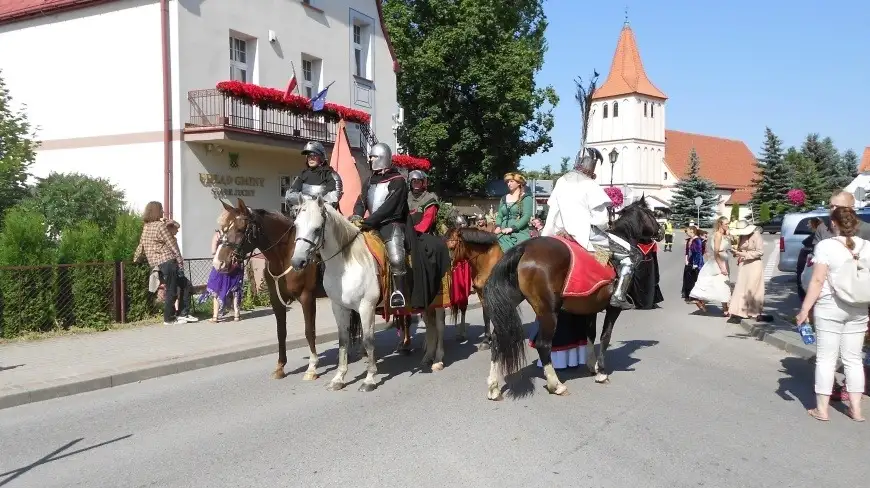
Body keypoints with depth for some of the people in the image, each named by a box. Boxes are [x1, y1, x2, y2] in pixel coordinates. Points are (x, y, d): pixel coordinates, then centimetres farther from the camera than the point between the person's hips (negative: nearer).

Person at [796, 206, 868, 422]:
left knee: (826, 359, 3)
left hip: (830, 307, -4)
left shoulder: (826, 245, -11)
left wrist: (804, 309, -10)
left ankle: (821, 409, 8)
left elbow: (818, 280, -15)